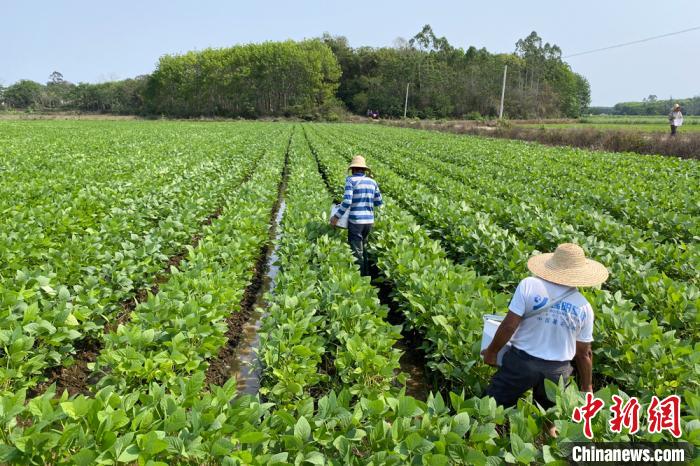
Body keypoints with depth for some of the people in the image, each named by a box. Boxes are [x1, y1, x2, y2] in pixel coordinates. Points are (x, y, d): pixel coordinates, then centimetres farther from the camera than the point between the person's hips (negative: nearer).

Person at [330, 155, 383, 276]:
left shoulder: (351, 180, -8)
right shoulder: (372, 182, 8)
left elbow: (347, 201, -17)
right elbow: (379, 203, 12)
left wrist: (336, 216, -9)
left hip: (356, 221, -6)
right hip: (369, 221, 6)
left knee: (357, 253, 3)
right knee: (363, 249, 22)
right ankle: (366, 275, 31)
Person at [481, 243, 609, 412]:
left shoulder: (529, 285, -15)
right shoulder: (584, 307, -4)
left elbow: (509, 326, -16)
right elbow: (584, 353, 3)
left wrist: (491, 352, 0)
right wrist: (587, 387, 18)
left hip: (521, 361, -2)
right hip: (558, 370, 3)